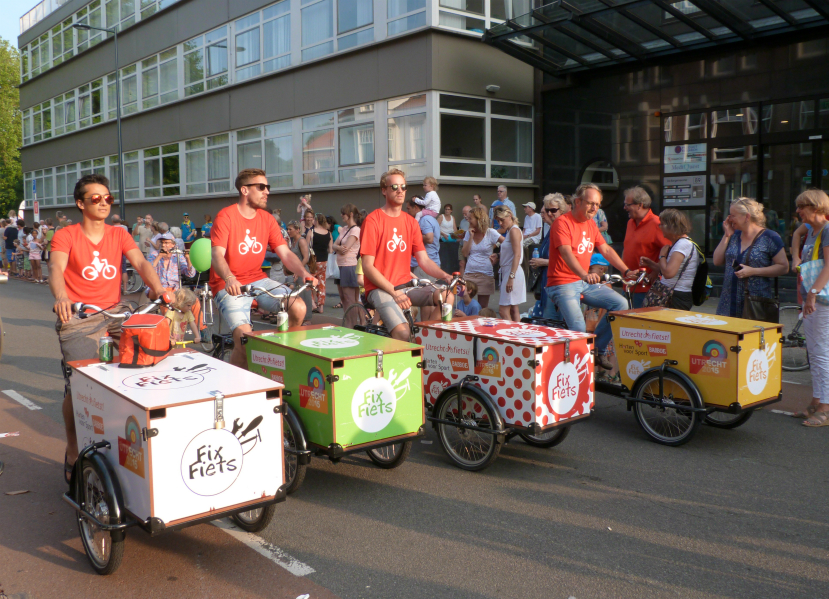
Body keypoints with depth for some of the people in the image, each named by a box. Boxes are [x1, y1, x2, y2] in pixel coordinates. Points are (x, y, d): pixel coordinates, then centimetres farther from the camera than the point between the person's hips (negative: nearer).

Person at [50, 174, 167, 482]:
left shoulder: (119, 235, 11)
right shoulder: (66, 236, 1)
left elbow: (140, 263, -4)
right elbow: (56, 268, -16)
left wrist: (157, 288, -25)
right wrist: (61, 297, -38)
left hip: (114, 312, 3)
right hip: (77, 318, -3)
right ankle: (73, 455, 10)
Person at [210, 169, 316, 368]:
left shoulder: (267, 219, 7)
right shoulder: (226, 217, -9)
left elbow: (285, 253, 1)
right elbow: (217, 255, -20)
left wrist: (303, 272, -19)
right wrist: (229, 279, -40)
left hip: (257, 280, 5)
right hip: (230, 285, -5)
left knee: (298, 308, -17)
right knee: (245, 337, -25)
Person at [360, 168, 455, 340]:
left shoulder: (411, 222, 11)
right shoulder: (373, 221, -7)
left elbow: (424, 260, 7)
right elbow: (367, 266, -12)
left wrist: (444, 276, -12)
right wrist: (394, 291, -19)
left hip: (406, 285, 6)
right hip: (380, 288, -6)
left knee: (447, 296, -18)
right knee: (403, 332, -29)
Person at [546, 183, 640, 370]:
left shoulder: (591, 223, 13)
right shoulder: (562, 223, -13)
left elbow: (606, 250, 12)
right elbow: (567, 253, -28)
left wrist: (626, 271, -1)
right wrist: (584, 275, -44)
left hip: (586, 283, 8)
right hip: (562, 284, -8)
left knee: (620, 303, -6)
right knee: (579, 330, -24)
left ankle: (598, 349, 6)